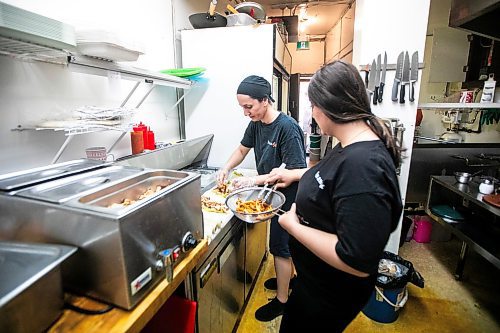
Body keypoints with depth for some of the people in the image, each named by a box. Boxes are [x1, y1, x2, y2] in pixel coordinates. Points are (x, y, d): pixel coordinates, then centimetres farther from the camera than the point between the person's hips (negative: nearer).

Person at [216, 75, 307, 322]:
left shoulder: (287, 127, -26)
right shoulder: (255, 123, -1)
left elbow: (294, 172, -26)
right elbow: (242, 149, 13)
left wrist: (254, 180, -28)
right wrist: (226, 168, -3)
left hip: (287, 197, -7)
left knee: (280, 246, 6)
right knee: (284, 244, 24)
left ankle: (281, 299, 27)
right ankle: (286, 277, 47)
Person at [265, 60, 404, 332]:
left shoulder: (363, 165, -36)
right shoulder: (351, 147, -4)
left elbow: (357, 262, -36)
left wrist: (293, 225, -27)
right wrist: (295, 174, 13)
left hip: (330, 294, -8)